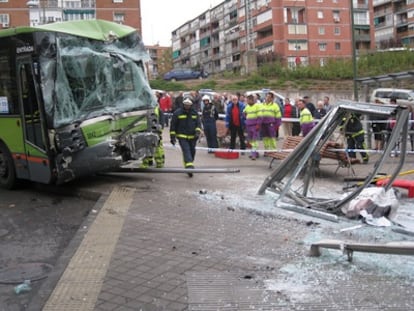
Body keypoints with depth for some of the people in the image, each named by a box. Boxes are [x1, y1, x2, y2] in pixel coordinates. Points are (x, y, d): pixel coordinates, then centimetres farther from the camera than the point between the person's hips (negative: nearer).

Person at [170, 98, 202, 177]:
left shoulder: (195, 113, 9)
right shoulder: (177, 113, -2)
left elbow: (198, 124, 9)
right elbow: (173, 125, 0)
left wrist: (197, 132, -10)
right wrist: (172, 136, -2)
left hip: (192, 137, 4)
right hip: (182, 136, -4)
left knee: (192, 151, 11)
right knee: (186, 151, -18)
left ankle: (190, 165, 31)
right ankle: (189, 167, -29)